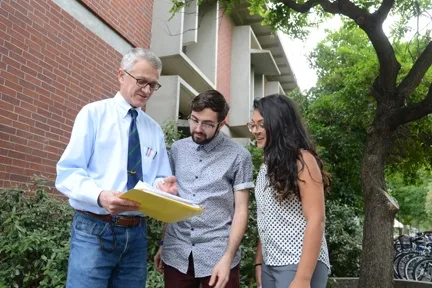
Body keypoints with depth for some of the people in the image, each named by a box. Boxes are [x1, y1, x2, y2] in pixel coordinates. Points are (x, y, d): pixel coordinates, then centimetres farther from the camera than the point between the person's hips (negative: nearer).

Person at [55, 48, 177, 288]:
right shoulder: (93, 113, -1)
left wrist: (163, 185, -11)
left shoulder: (155, 130, 13)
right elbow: (67, 173, -8)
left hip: (136, 232, 5)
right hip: (94, 229, -4)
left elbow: (159, 178, 14)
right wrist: (100, 195, -27)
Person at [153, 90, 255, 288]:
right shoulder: (177, 150, 5)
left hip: (217, 255, -3)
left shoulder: (239, 156, -5)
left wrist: (227, 257, -14)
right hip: (176, 253, 3)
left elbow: (241, 210, -6)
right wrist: (162, 244, 11)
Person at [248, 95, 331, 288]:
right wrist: (259, 262, 9)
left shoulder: (302, 160, -12)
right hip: (270, 265, 7)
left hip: (298, 265, -7)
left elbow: (316, 220, -18)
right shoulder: (267, 165, 10)